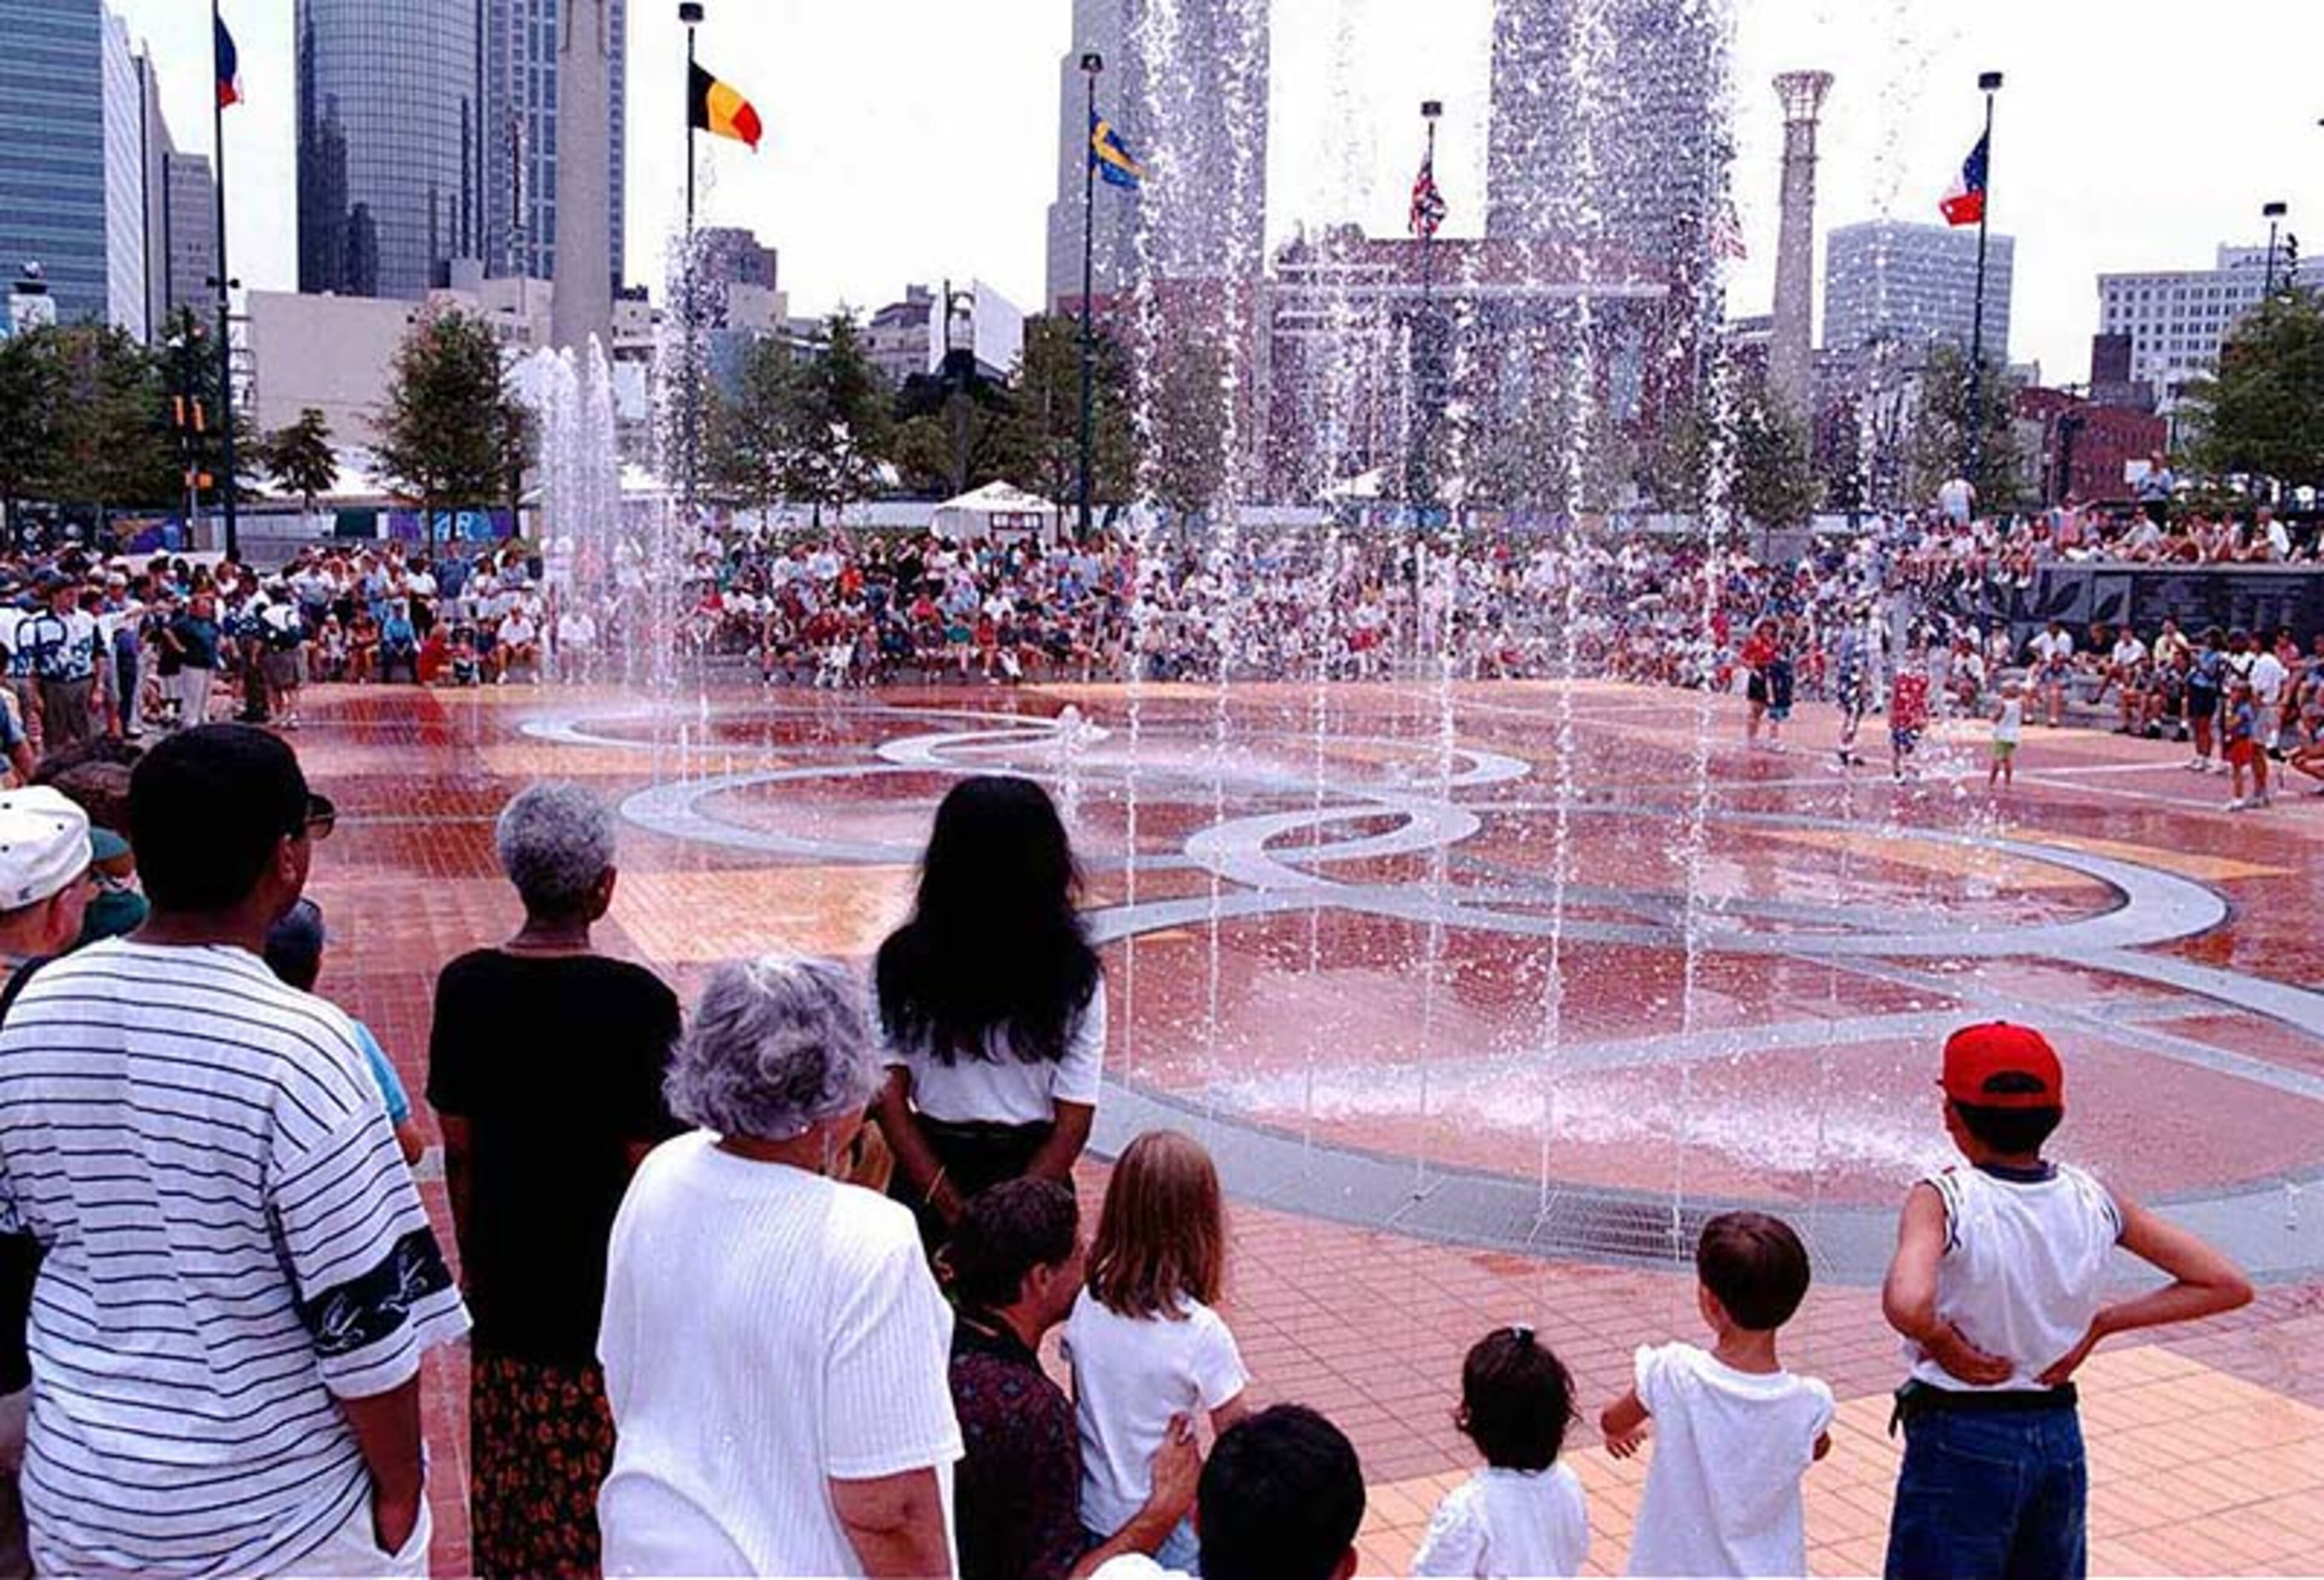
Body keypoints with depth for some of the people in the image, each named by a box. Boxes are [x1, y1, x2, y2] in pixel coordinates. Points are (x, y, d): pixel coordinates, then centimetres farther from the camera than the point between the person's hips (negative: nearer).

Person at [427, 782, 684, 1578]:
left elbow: (457, 1148, 4)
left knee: (510, 1489, 17)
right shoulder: (636, 1002, -17)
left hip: (506, 1283, 5)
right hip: (609, 1289, -5)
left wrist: (475, 1261, 17)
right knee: (605, 1503, 7)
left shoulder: (464, 987, -3)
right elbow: (649, 1167, -13)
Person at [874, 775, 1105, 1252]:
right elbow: (1074, 1122, -10)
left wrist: (952, 1207, -6)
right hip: (1035, 1186, -1)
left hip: (927, 1175, 1)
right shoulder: (1074, 972, -10)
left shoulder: (903, 961, -8)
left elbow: (888, 1096, -7)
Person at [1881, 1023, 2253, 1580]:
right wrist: (2100, 1324, 0)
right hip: (2060, 1437, 5)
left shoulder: (1945, 1200, -19)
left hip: (1960, 1440, -5)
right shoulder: (2094, 1200, -5)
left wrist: (1944, 1345, -17)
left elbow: (1907, 1306, -39)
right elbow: (2228, 1286, 1)